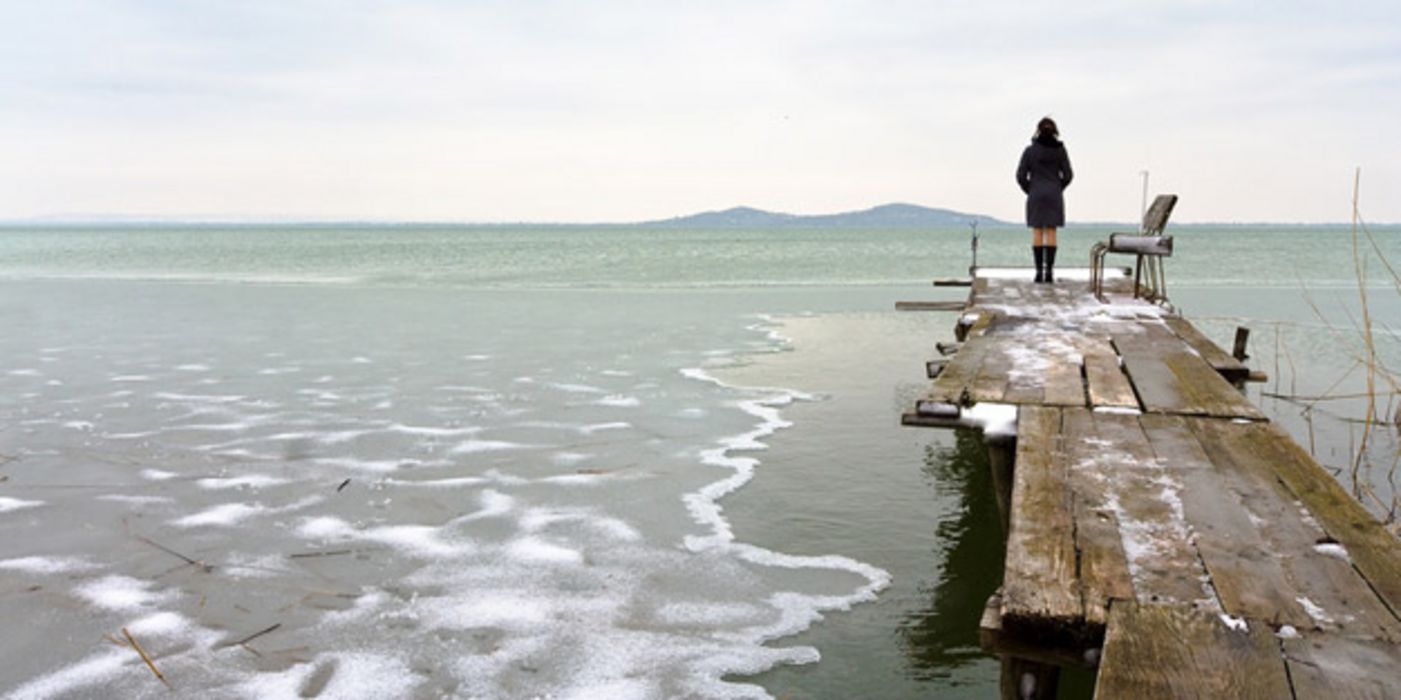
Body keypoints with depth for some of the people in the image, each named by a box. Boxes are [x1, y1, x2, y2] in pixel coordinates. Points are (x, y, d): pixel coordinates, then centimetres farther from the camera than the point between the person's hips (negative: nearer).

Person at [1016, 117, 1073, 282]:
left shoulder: (1030, 151, -3)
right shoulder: (1060, 150, 0)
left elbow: (1021, 176, -4)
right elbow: (1067, 175, -1)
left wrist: (1030, 191, 10)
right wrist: (1057, 189, 14)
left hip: (1036, 196, -1)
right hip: (1055, 196, 1)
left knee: (1037, 233, 2)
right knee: (1051, 233, 3)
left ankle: (1039, 272, -2)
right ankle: (1049, 272, 0)